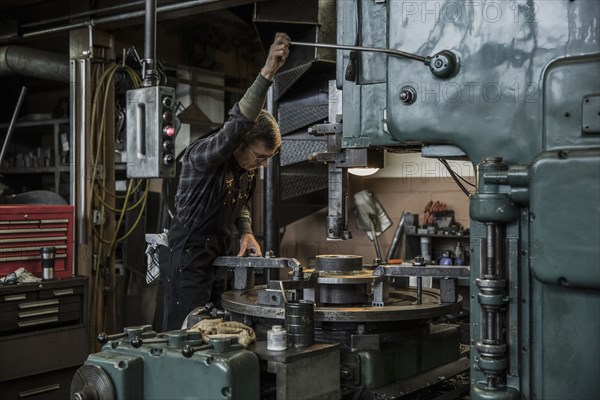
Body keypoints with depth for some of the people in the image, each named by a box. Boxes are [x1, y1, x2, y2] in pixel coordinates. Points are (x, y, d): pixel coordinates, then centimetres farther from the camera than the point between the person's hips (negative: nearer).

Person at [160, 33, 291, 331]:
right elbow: (237, 124, -40)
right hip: (187, 259, -8)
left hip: (219, 259, 8)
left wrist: (246, 232, 2)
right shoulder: (203, 155, -21)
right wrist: (268, 72, -47)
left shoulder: (248, 164, 4)